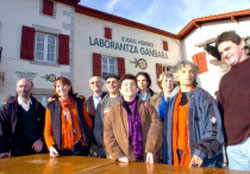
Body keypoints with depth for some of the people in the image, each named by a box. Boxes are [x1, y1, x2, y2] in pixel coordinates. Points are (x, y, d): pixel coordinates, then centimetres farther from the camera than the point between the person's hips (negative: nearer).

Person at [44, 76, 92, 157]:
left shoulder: (79, 103, 6)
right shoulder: (51, 106, 4)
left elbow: (88, 122, 11)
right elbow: (47, 130, 2)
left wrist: (86, 138, 1)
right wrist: (51, 146, -12)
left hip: (79, 147, 1)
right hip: (61, 149, -1)